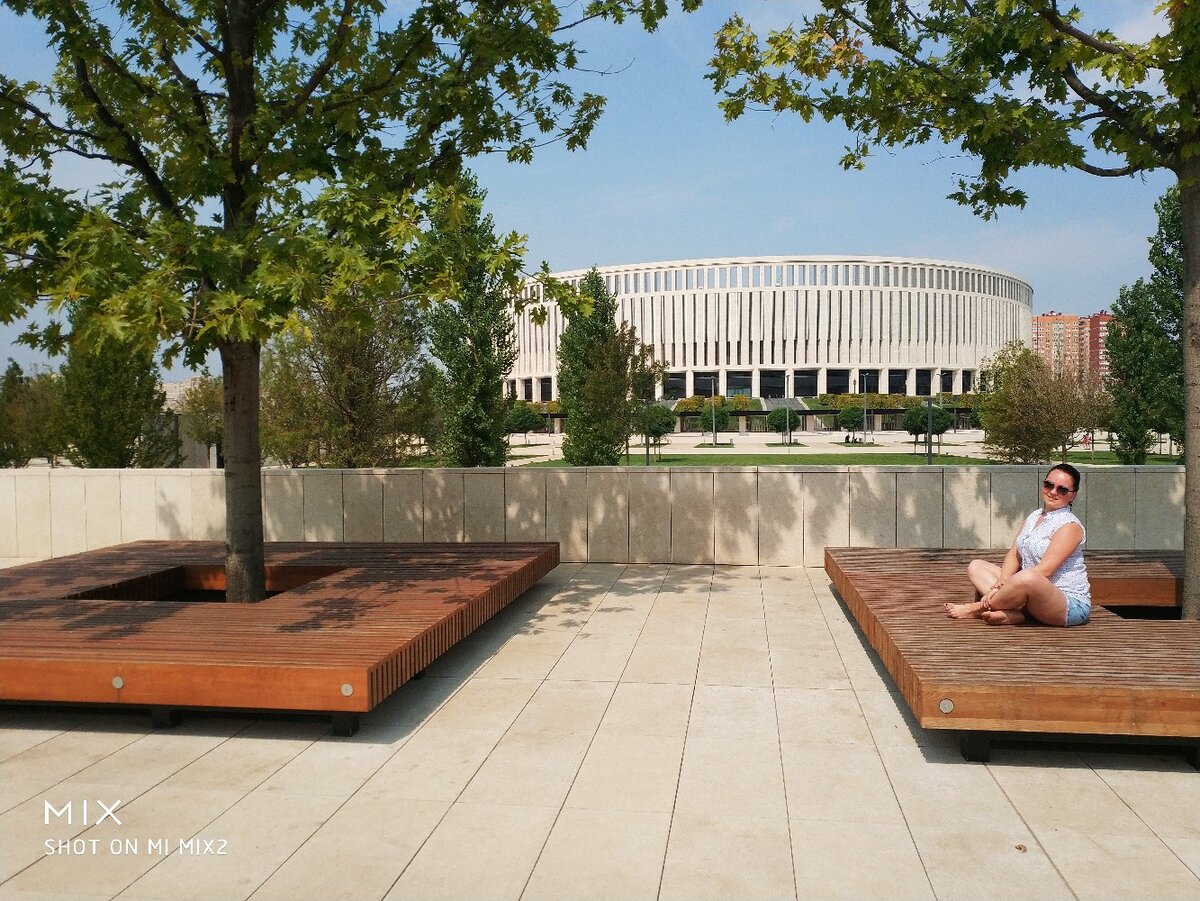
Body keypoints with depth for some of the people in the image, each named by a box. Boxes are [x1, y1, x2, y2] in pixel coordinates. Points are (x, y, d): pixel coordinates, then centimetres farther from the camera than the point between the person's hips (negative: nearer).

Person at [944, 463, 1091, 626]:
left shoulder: (1070, 526, -12)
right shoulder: (1034, 516, 14)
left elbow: (1044, 571, -21)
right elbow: (1014, 555, 6)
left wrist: (1000, 586, -25)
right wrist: (1002, 583, -14)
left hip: (1070, 603, -9)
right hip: (1033, 597, 9)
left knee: (1027, 578, -41)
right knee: (976, 566, 3)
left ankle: (979, 608, -15)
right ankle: (1013, 613, -21)